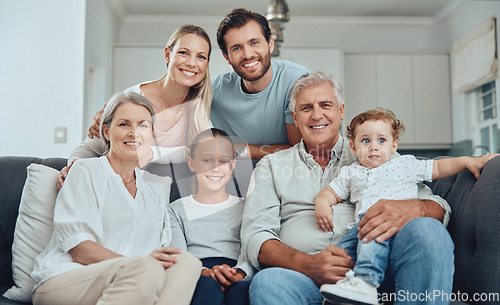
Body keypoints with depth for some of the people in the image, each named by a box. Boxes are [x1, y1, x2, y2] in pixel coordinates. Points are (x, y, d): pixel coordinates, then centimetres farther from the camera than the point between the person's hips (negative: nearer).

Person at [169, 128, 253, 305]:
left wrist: (238, 272, -20)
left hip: (238, 279, 1)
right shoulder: (177, 210, 19)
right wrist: (204, 272, -20)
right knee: (207, 285, -37)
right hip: (196, 280, 0)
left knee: (242, 290, -36)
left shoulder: (244, 208, 21)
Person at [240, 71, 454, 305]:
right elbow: (255, 235, 7)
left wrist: (411, 209, -16)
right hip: (307, 277, -2)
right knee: (267, 282, -35)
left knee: (427, 230, -25)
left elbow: (439, 206, 11)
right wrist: (306, 264, -14)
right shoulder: (272, 166, 19)